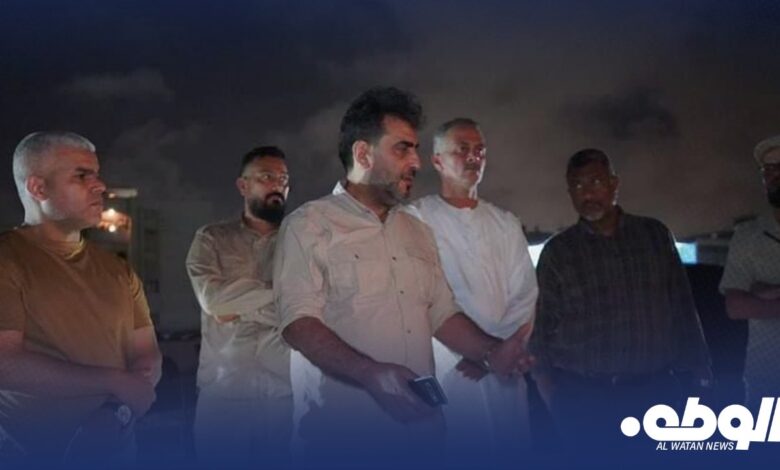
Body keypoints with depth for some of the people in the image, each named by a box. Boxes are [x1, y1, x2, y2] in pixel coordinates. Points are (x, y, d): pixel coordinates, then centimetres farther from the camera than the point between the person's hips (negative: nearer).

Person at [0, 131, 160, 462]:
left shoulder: (117, 269, 7)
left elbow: (145, 351, 8)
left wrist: (132, 395, -13)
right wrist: (115, 382, -15)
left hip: (114, 442, 5)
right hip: (31, 451, -5)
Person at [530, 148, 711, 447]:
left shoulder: (655, 235, 5)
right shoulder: (557, 251, 1)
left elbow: (683, 310, 9)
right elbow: (541, 329, 2)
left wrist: (698, 376, 5)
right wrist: (552, 401, -2)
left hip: (656, 391, 1)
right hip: (582, 399, -1)